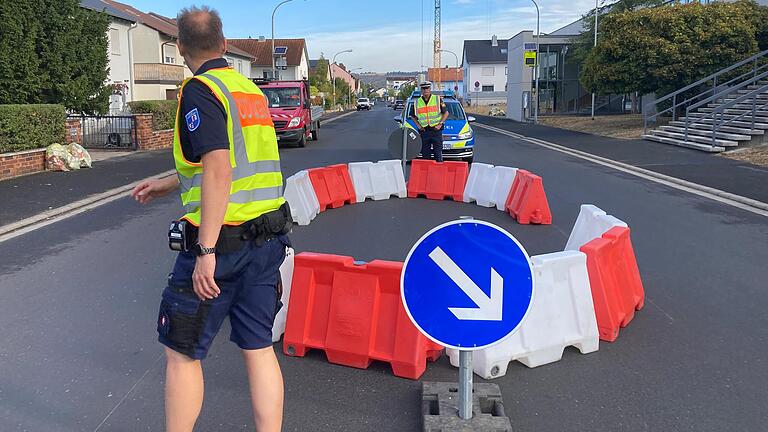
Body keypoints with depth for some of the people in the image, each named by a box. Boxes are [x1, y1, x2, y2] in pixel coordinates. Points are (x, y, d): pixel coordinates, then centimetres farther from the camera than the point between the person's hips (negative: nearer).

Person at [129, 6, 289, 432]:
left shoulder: (199, 90, -11)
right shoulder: (251, 89, 14)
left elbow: (219, 172, -22)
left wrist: (207, 252, -22)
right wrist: (168, 183, 33)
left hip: (221, 238, -8)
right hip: (267, 237, 8)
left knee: (182, 352, 8)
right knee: (258, 348, 12)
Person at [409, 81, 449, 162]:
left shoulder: (438, 99, 2)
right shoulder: (417, 102, 8)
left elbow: (446, 113, 6)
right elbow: (412, 116, 20)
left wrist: (440, 124, -5)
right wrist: (418, 125, 5)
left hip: (436, 130, -2)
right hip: (424, 131, 2)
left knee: (438, 154, -4)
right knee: (425, 154, 5)